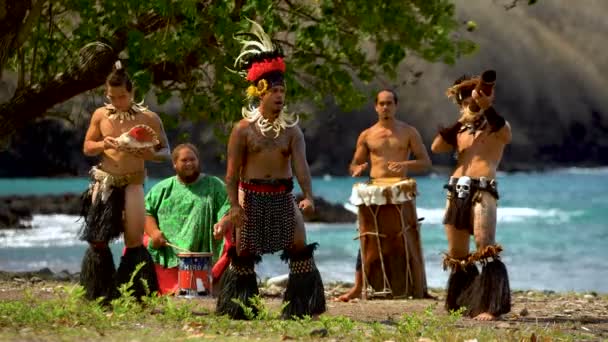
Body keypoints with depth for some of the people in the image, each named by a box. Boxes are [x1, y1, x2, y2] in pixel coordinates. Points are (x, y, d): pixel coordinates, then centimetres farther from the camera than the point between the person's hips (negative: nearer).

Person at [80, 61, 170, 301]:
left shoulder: (148, 118, -2)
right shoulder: (100, 115, 4)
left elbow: (165, 152, 4)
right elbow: (87, 147, 11)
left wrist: (151, 155, -19)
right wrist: (103, 144, -11)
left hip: (133, 182, -2)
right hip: (104, 180, 2)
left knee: (134, 240, -6)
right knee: (97, 239, 2)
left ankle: (134, 297, 4)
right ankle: (100, 294, 15)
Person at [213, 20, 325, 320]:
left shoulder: (291, 129, 1)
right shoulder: (243, 128, -4)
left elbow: (301, 165, -12)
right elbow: (232, 171, -5)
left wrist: (308, 196, -28)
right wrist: (234, 204, -15)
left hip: (283, 195, 2)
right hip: (253, 196, -2)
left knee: (300, 246, -5)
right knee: (244, 252, 3)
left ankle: (301, 305, 3)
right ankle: (239, 307, 15)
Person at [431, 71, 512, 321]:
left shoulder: (496, 126, 8)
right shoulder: (460, 129, 23)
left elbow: (506, 134, -16)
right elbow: (436, 147, 9)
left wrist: (488, 108, -24)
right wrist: (459, 123, 3)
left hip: (482, 190, -6)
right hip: (456, 192, 6)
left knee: (485, 249, -18)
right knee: (456, 254, 10)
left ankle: (490, 307, -22)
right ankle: (464, 303, 22)